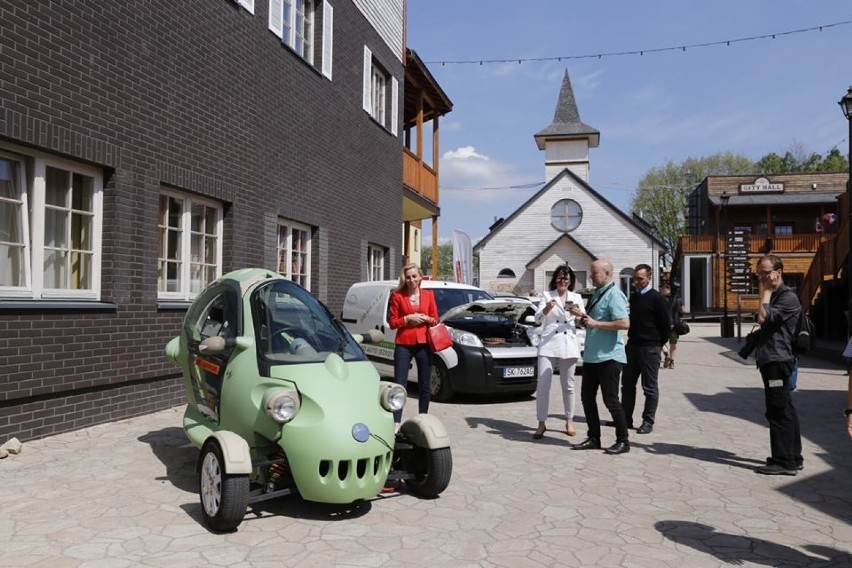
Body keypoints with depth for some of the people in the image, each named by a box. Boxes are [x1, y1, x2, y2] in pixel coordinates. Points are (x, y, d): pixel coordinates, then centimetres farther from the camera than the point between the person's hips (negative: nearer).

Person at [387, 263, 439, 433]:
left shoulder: (428, 295, 9)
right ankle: (396, 423, -5)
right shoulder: (397, 296, 2)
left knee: (425, 386, 10)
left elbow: (435, 319, 12)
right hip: (404, 345, -2)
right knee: (400, 385, -6)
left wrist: (426, 319, -8)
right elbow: (392, 322, 1)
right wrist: (408, 318, -12)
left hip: (423, 344, 2)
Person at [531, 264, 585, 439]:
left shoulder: (577, 298, 11)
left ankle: (569, 421, 21)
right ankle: (541, 424, 0)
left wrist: (578, 313, -11)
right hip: (548, 346, -1)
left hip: (569, 346, 1)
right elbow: (537, 319, -5)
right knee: (543, 385, -6)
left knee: (568, 386, 8)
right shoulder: (548, 296, 6)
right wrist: (546, 309, -26)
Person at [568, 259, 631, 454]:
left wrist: (595, 323, -21)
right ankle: (593, 438, 21)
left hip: (608, 356, -9)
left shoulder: (614, 294, -13)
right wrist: (580, 316, 6)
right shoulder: (596, 294, 15)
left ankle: (623, 441, 10)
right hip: (591, 356, 9)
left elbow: (624, 323, -25)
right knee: (587, 398, 11)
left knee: (610, 400, -2)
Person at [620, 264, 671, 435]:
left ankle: (648, 422, 7)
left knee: (650, 387, 1)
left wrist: (659, 344, 0)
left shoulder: (656, 298, -9)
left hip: (649, 349, -7)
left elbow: (666, 325, -7)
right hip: (633, 345, 7)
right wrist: (631, 338, 16)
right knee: (627, 384, 10)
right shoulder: (633, 297, 12)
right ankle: (626, 418, 19)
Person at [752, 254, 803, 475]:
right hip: (771, 360, 10)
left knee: (778, 411, -7)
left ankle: (784, 461, -3)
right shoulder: (773, 296, 18)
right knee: (785, 411, 14)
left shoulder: (788, 297, -12)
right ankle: (793, 457, 22)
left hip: (777, 361, -10)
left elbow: (763, 318, -21)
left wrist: (766, 292, -13)